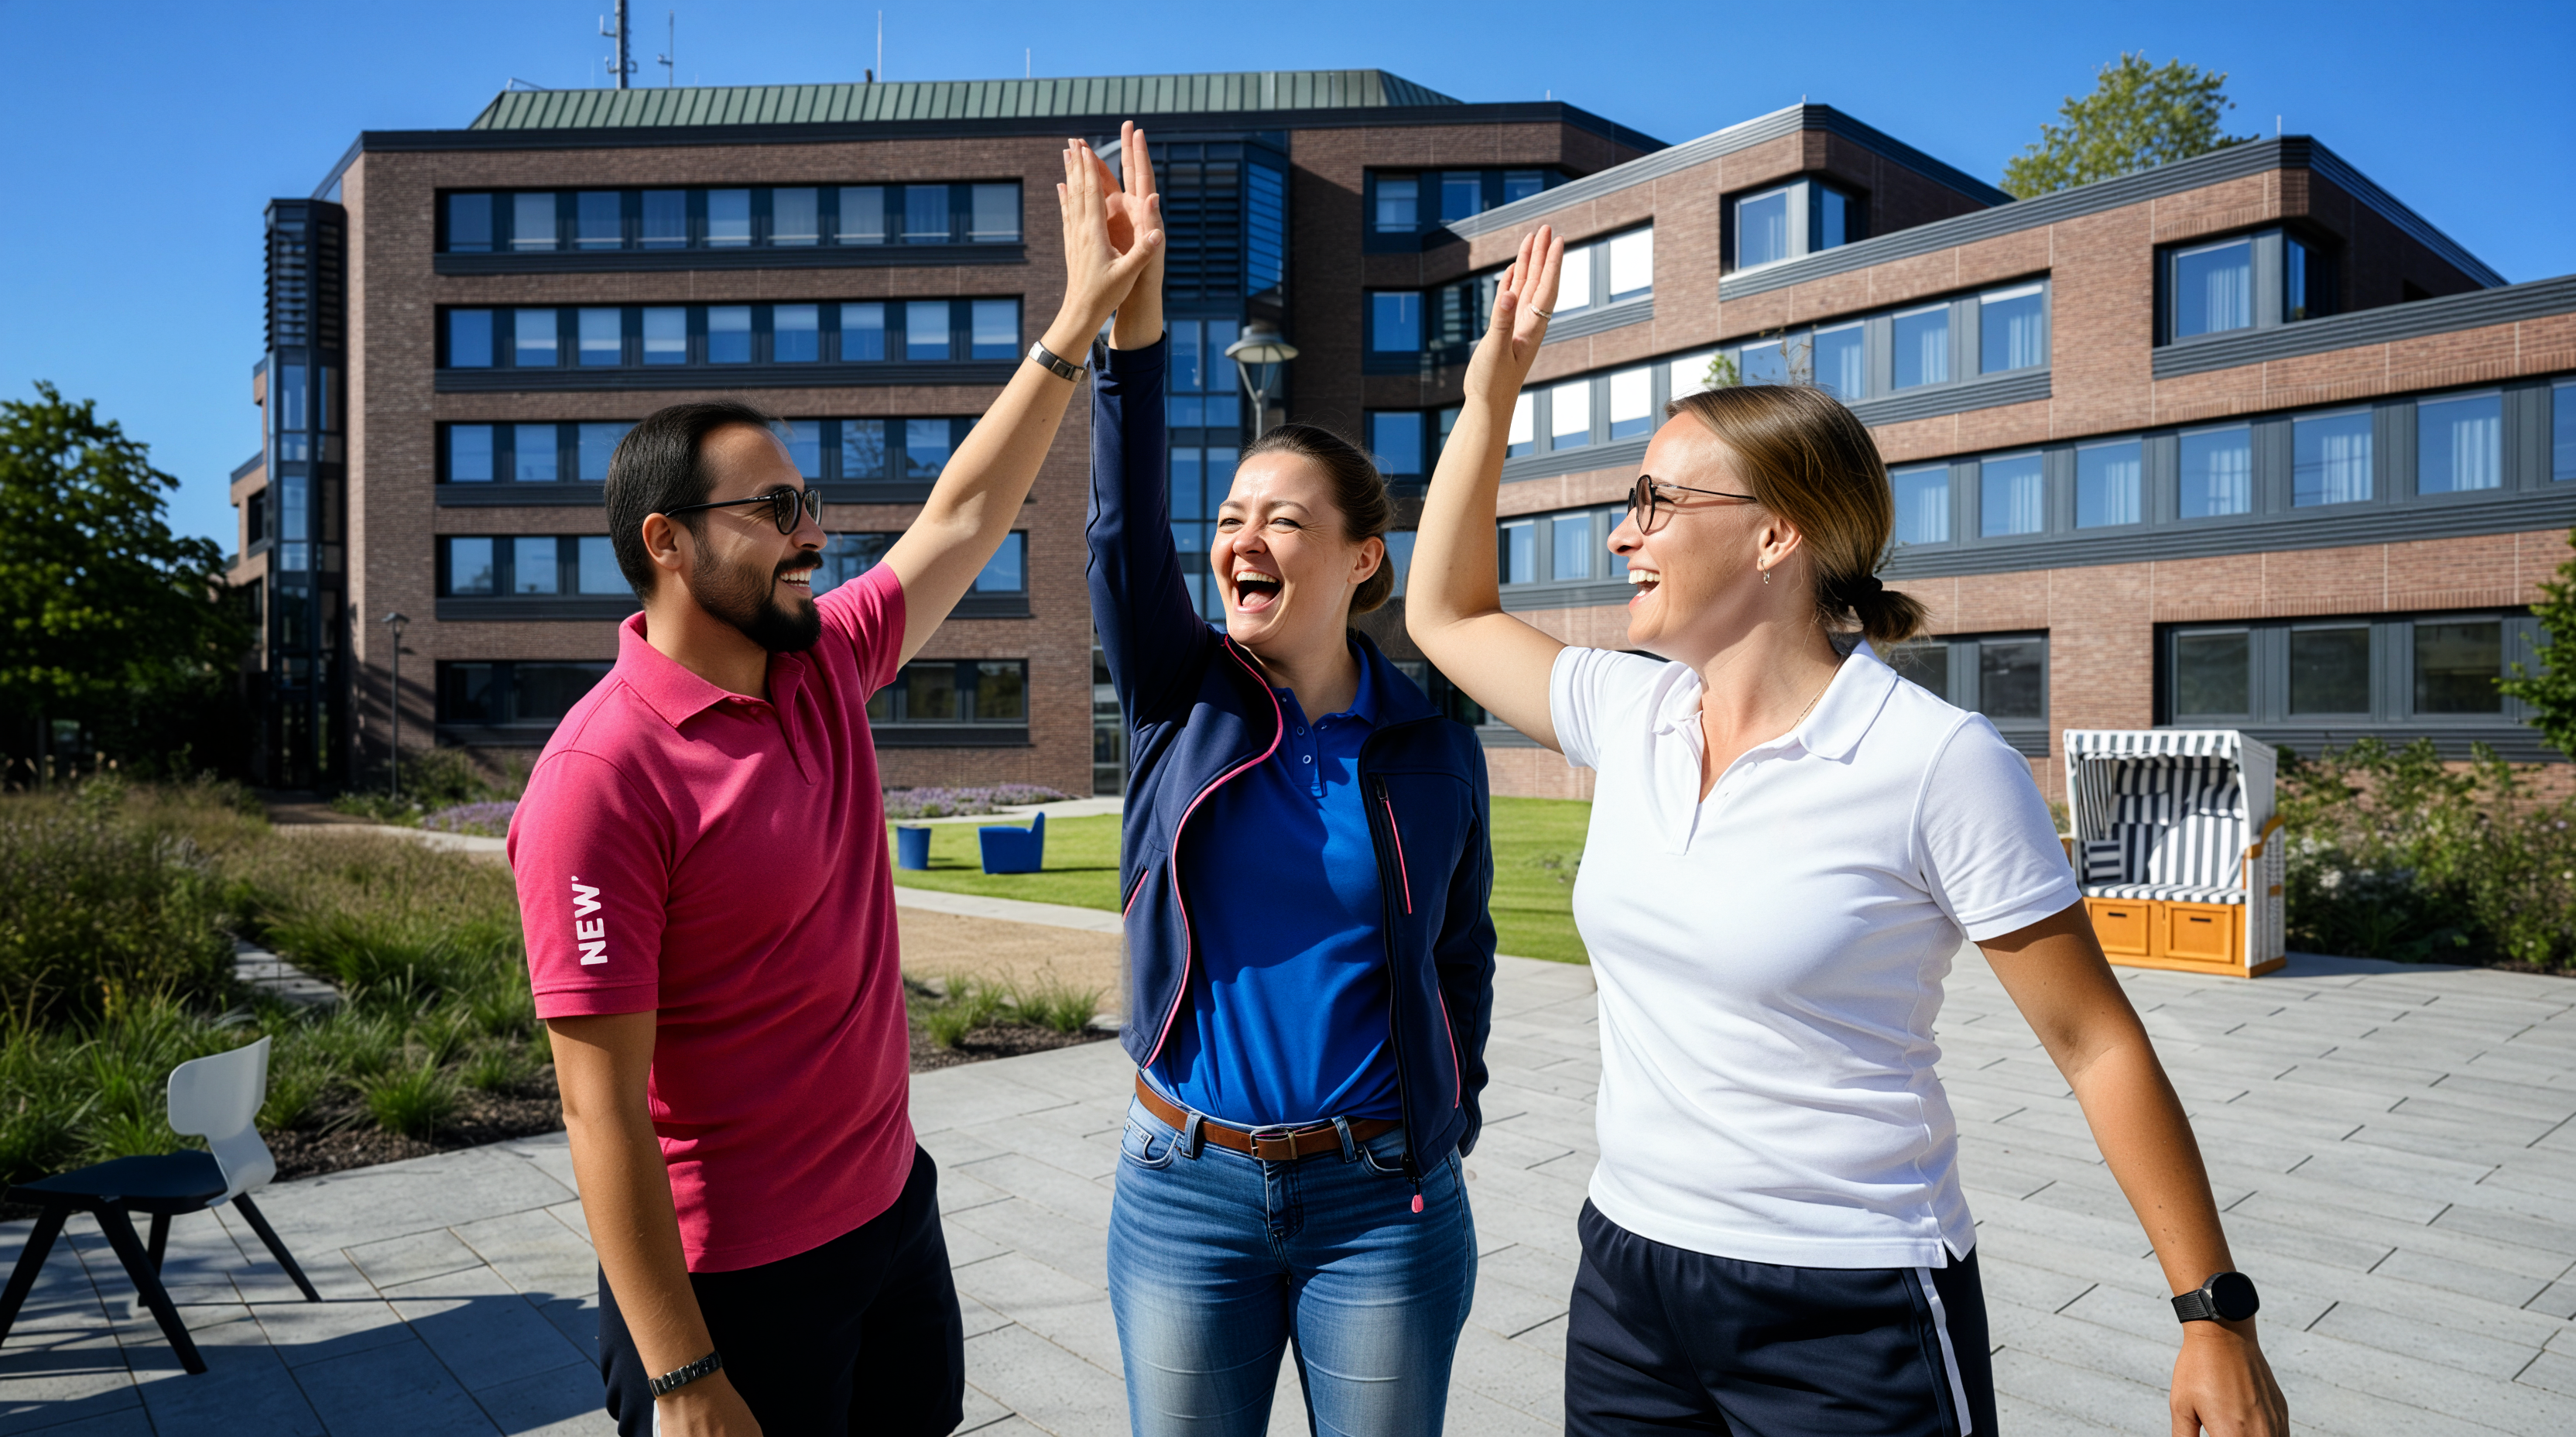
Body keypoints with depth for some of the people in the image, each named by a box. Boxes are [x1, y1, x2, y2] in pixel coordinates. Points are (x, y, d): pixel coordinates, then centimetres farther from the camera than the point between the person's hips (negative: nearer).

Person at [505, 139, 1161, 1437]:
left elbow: (963, 518, 12)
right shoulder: (601, 778, -22)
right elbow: (603, 1107, -21)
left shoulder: (824, 667, 0)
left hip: (894, 1205, 8)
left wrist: (1076, 324, 12)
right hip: (733, 1280, -7)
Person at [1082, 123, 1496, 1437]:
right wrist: (1133, 322, -29)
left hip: (1381, 1204, -1)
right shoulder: (1183, 704, -3)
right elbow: (1125, 536, -20)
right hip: (1184, 1193, 1)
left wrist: (1443, 1133, 3)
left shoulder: (1436, 752, -3)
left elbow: (1462, 960, 7)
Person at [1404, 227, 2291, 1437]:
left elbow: (2095, 1045, -10)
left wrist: (2217, 1312, -6)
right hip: (1626, 1278, 6)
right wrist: (1492, 393, 10)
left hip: (1854, 1323, -5)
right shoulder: (1628, 715, 2)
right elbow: (1446, 614, 14)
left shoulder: (1937, 763, -15)